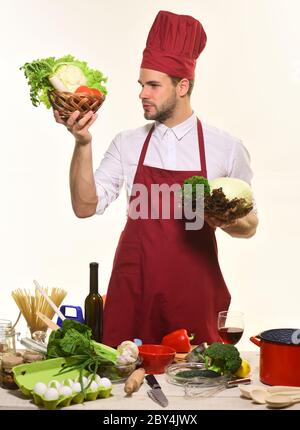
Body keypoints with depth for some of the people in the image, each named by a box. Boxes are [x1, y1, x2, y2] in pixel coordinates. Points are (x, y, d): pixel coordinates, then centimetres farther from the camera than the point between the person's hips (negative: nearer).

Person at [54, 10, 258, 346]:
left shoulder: (226, 149, -2)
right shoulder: (127, 144, 3)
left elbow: (249, 226, 6)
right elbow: (85, 206, -5)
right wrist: (82, 143, -16)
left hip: (195, 293, -1)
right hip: (132, 293, 1)